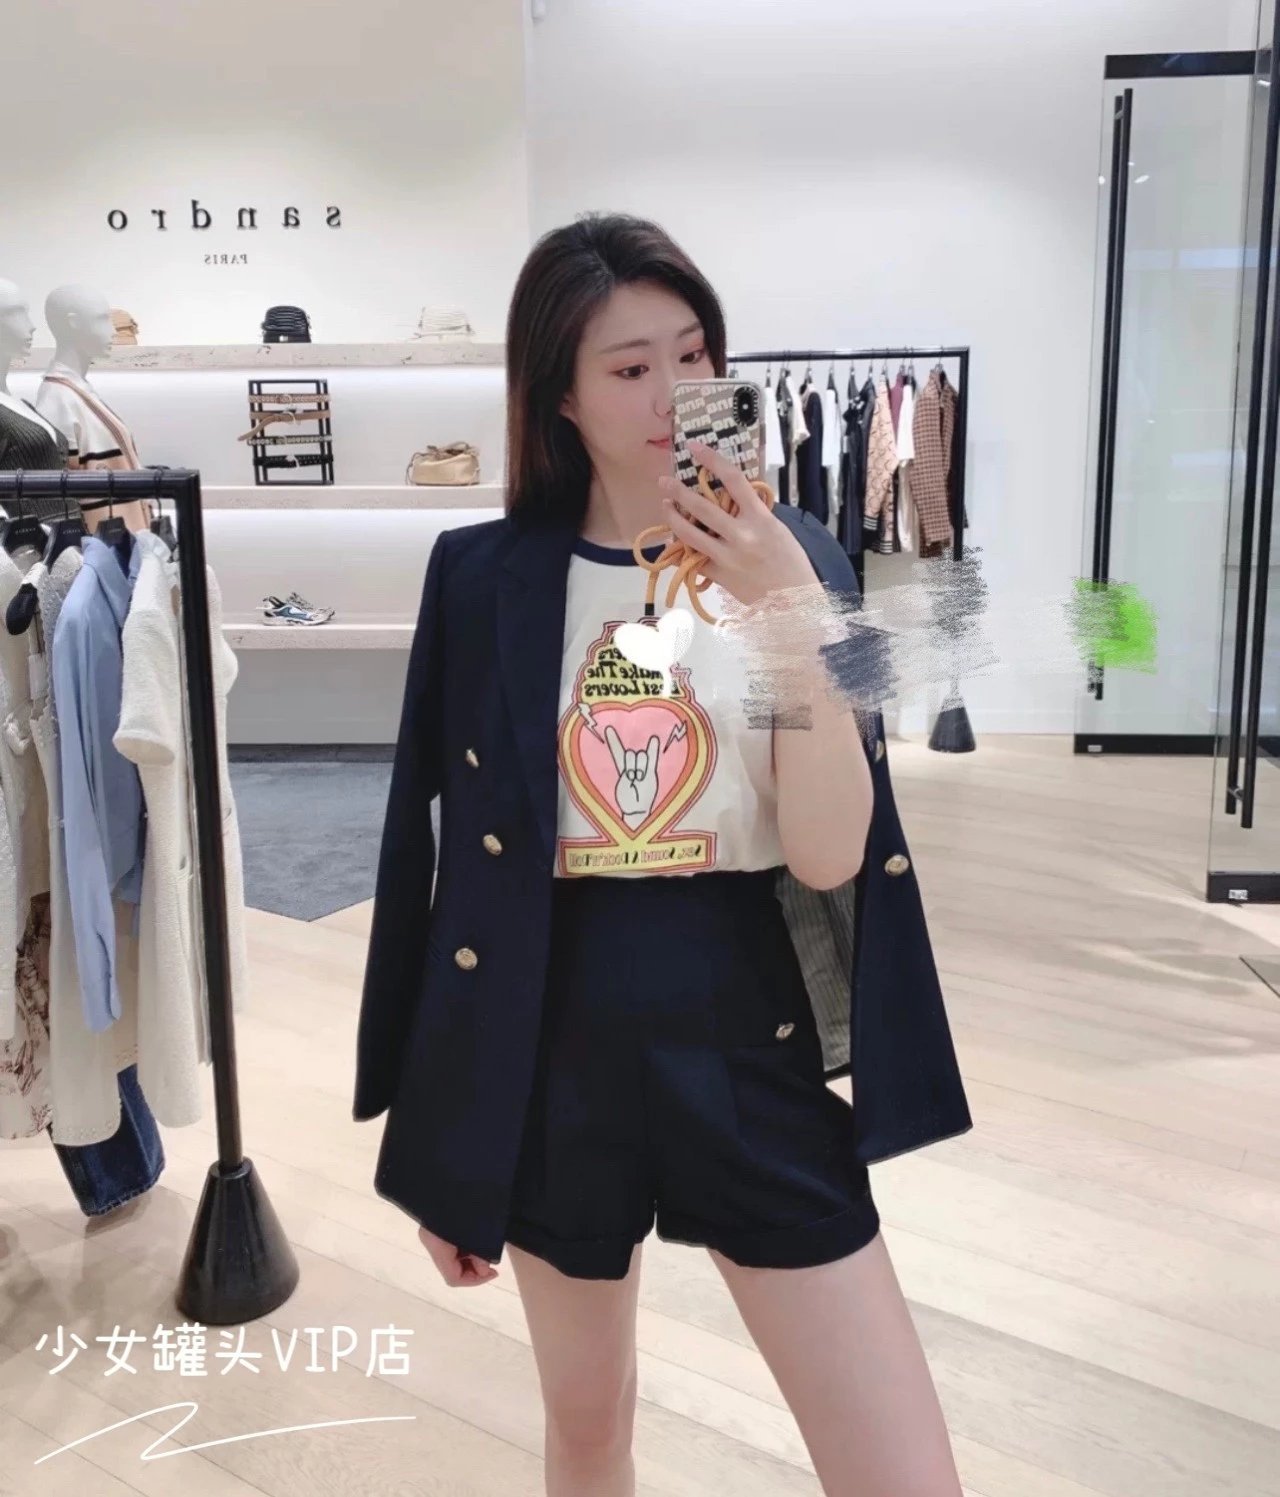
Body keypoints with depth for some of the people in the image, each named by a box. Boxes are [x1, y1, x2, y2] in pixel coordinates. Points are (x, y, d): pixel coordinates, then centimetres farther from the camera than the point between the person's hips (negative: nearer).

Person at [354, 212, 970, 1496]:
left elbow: (831, 856, -11)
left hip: (751, 1046, 0)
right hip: (556, 1051, 1)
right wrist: (437, 1123, 5)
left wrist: (791, 611, -23)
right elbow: (439, 855, 0)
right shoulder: (484, 577, -4)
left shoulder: (791, 558, -2)